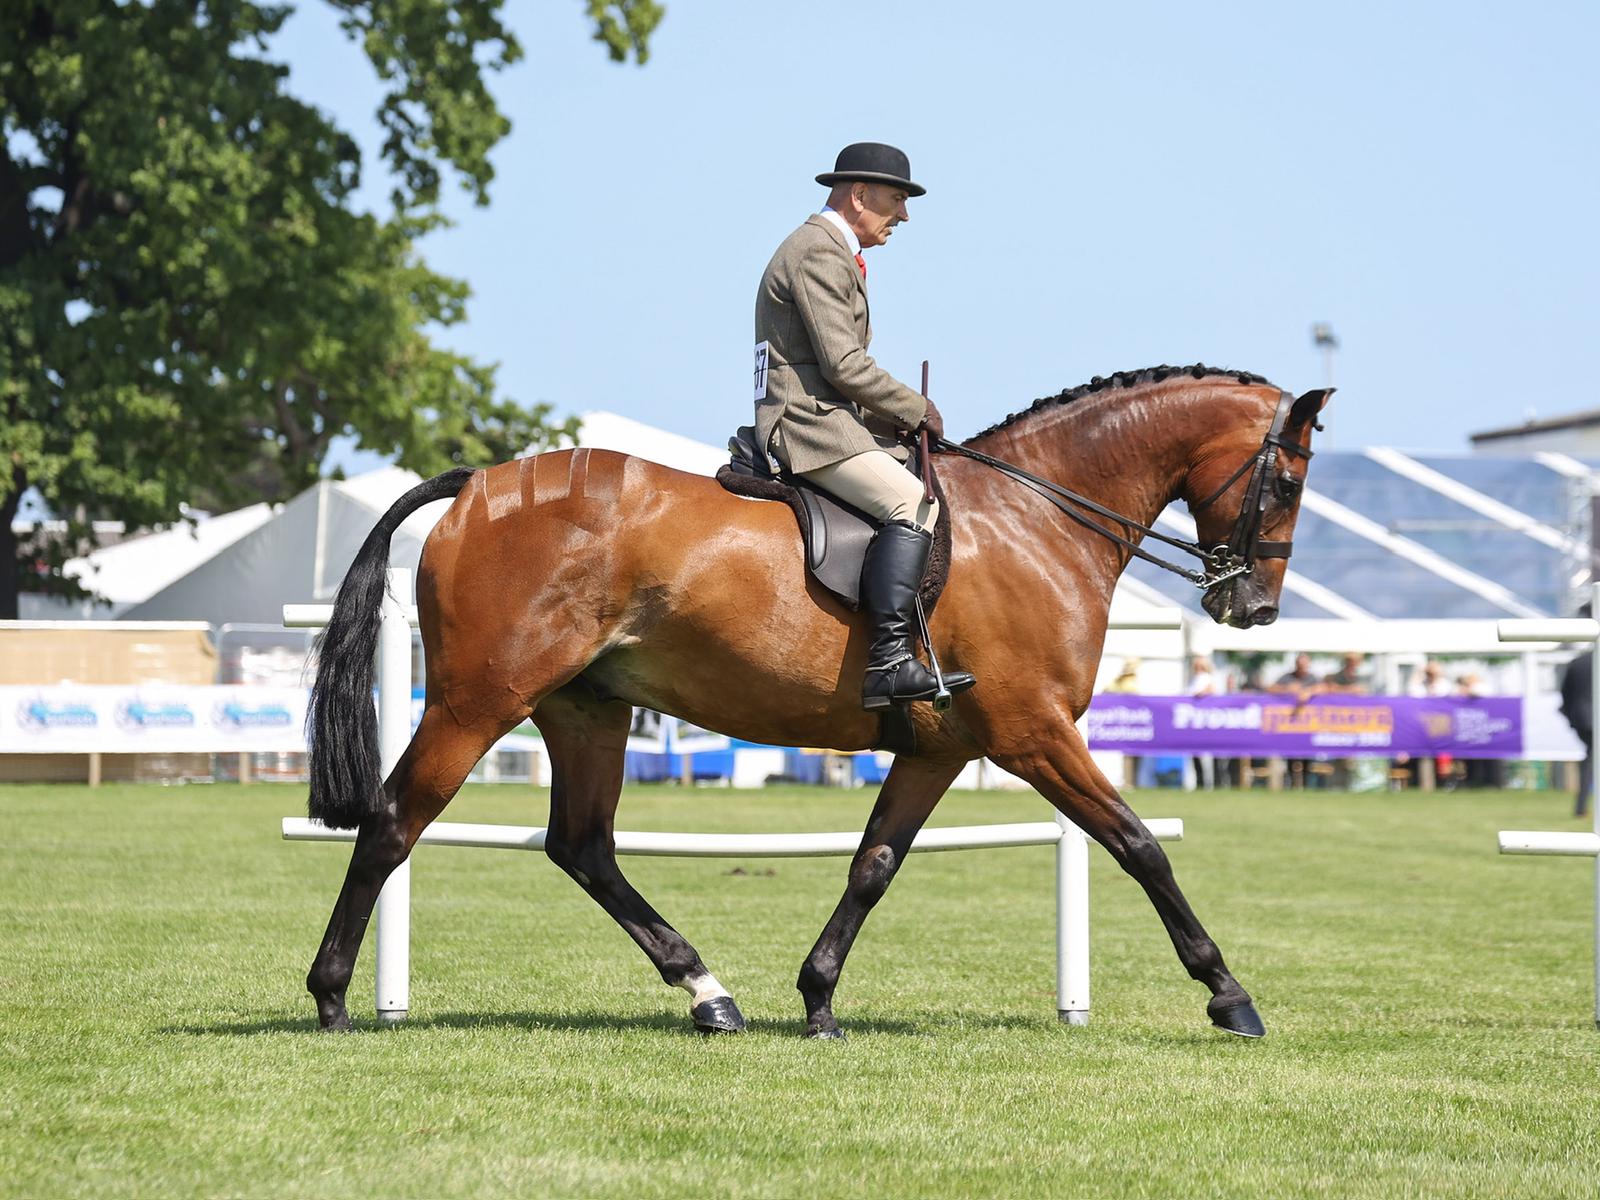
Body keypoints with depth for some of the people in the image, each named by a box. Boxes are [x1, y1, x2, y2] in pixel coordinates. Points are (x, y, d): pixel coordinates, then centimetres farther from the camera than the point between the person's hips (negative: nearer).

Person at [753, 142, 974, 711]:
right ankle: (889, 662, -36)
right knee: (913, 504, -27)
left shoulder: (835, 254, 24)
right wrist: (916, 410, -8)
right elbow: (843, 364, -18)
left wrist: (902, 417, 10)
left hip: (831, 419, 11)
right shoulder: (818, 253, -11)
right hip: (807, 422, -11)